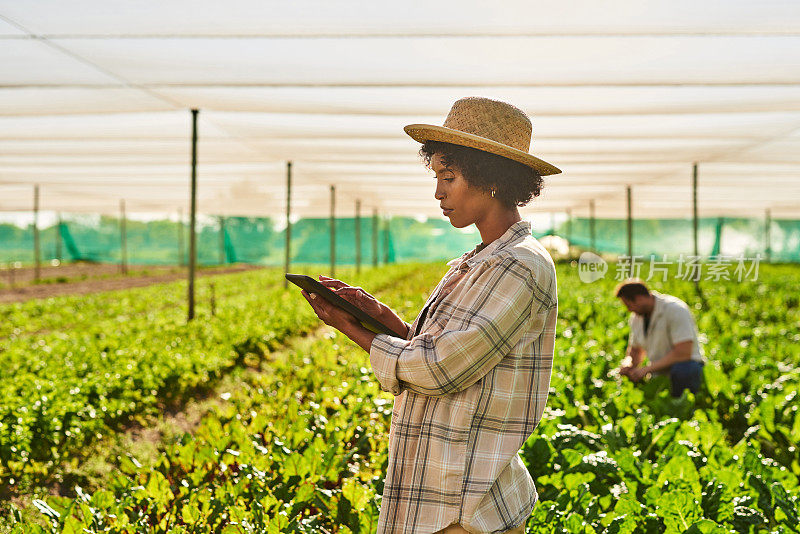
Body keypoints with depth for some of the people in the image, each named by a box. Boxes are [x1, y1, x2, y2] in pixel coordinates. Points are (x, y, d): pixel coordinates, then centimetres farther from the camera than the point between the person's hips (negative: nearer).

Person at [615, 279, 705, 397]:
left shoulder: (675, 309, -20)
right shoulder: (636, 316, 5)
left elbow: (684, 353, -29)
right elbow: (635, 350, 20)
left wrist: (647, 369, -26)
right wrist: (629, 366, -5)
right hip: (659, 373, 6)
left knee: (680, 370, -39)